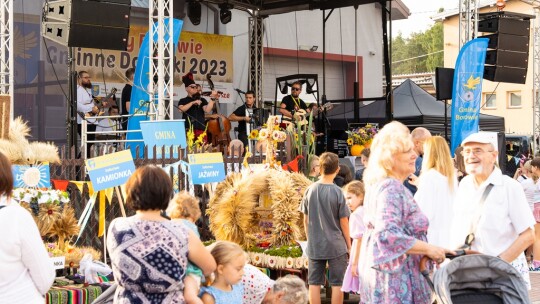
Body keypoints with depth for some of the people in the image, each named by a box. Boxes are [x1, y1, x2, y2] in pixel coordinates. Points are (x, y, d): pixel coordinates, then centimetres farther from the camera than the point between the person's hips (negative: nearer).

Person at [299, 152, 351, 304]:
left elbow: (305, 220, 6)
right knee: (337, 284, 4)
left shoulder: (310, 190, -1)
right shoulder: (337, 192, -11)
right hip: (336, 245, -3)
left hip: (315, 246, 3)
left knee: (314, 283, 7)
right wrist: (349, 245, 5)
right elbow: (344, 223, -6)